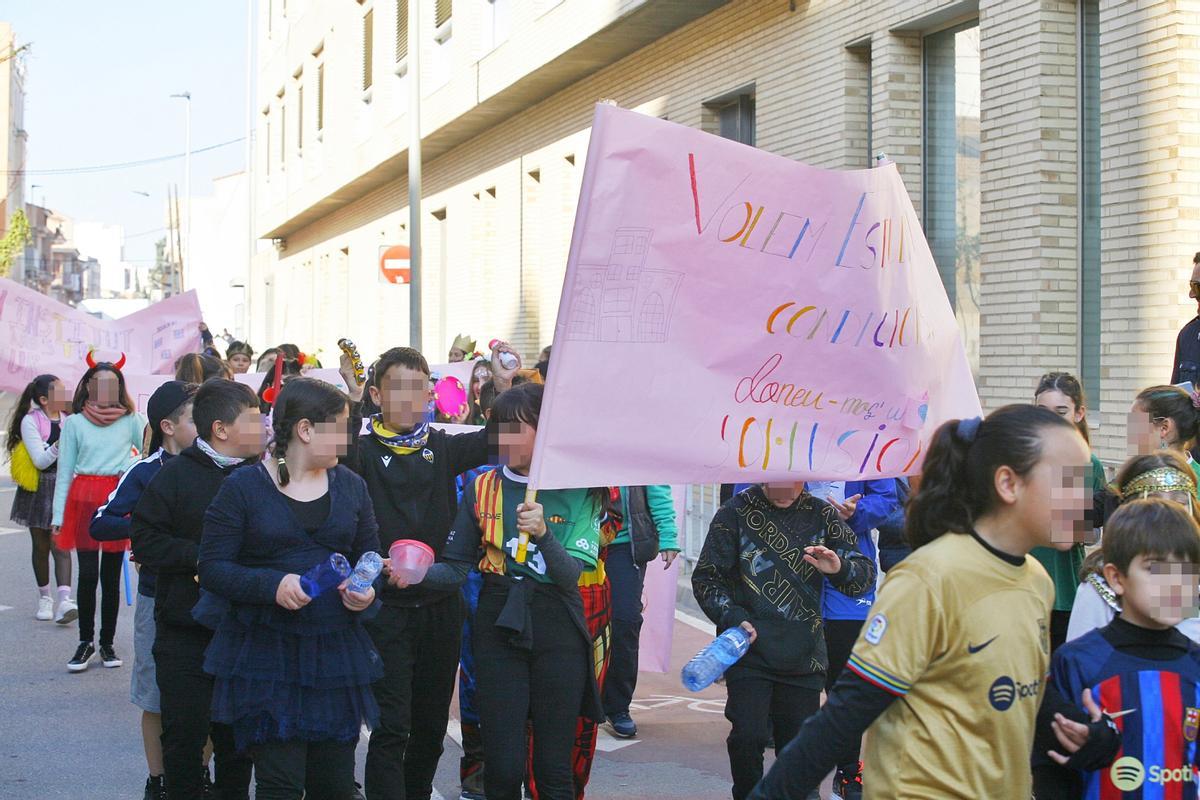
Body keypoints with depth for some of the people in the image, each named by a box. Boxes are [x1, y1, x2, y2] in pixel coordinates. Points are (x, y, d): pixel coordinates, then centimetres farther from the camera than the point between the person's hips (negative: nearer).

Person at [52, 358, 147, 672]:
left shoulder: (132, 420, 7)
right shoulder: (74, 422, 6)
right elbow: (65, 471, 6)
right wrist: (58, 517, 2)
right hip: (84, 500, -1)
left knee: (111, 576, 5)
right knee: (88, 574, -6)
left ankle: (107, 643, 15)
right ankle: (85, 642, 7)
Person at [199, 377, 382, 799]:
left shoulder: (351, 486, 10)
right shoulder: (243, 487, -4)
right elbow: (212, 568, -8)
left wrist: (366, 590, -6)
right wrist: (272, 585, -23)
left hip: (336, 651, 4)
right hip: (265, 657, -4)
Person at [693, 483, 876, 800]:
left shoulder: (822, 515, 5)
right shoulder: (736, 513, -1)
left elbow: (866, 576, 4)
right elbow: (706, 577, 2)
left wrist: (840, 568, -19)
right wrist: (732, 618, -14)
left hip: (803, 655, 2)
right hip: (749, 652, -2)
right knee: (747, 738, -13)